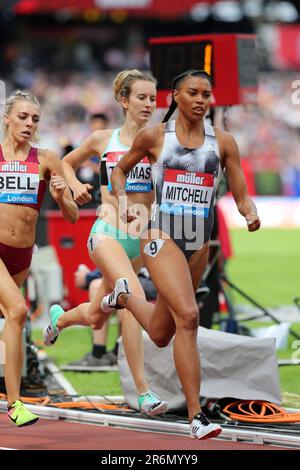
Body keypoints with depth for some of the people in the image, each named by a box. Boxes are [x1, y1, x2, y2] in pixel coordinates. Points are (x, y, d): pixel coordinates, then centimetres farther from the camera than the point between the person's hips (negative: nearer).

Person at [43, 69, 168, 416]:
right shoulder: (103, 140, 2)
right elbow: (67, 163, 19)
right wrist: (76, 187, 1)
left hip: (140, 238, 3)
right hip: (107, 233, -3)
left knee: (94, 317, 14)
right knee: (135, 297, -29)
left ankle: (59, 318, 51)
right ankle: (142, 391, -28)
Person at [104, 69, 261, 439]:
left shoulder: (223, 142, 4)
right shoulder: (154, 136, -1)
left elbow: (241, 196, 5)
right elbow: (120, 170, 14)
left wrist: (251, 213, -17)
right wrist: (123, 199, -4)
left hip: (199, 243, 4)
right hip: (162, 236, -4)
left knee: (161, 335, 15)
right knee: (188, 315, -25)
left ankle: (124, 297, 49)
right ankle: (196, 416, -23)